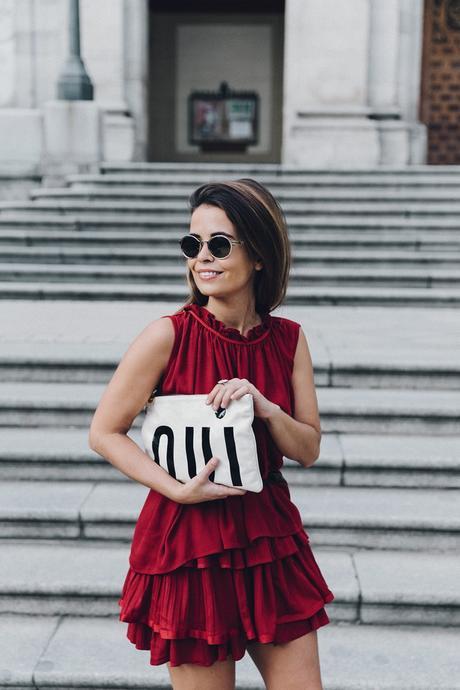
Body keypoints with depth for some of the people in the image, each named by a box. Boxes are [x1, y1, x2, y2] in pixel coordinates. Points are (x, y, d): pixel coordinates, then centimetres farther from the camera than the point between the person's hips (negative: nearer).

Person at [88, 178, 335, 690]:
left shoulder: (288, 340, -1)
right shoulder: (170, 335, -12)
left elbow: (308, 450, 3)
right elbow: (104, 432, -7)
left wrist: (264, 407, -17)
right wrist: (178, 490, -17)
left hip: (270, 535, 4)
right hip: (188, 540, -4)